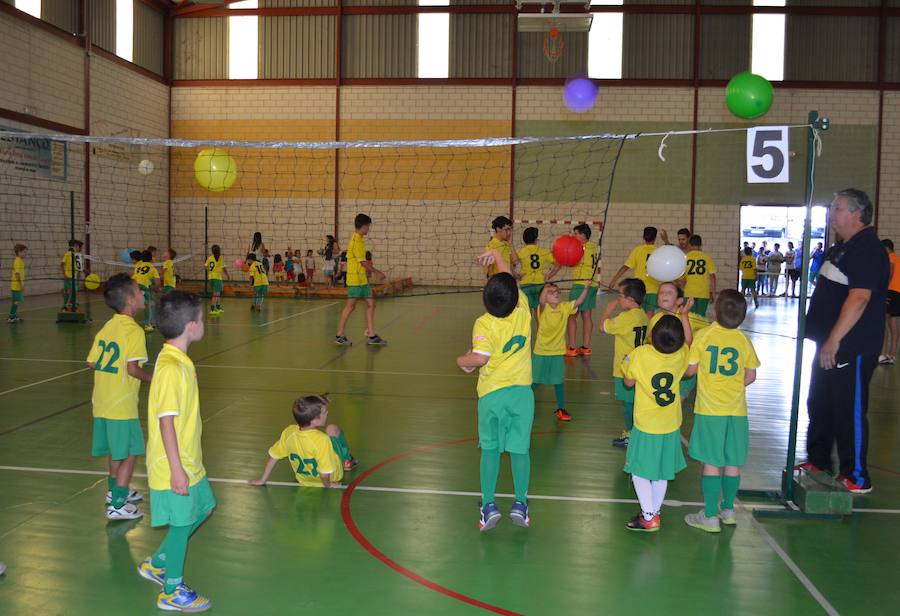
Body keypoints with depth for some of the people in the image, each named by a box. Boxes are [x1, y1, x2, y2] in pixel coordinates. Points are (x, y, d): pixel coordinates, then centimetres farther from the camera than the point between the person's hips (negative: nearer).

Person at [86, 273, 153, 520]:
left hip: (102, 402, 8)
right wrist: (151, 377, -6)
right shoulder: (134, 330, -16)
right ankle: (118, 505, 3)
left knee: (116, 451, 24)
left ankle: (115, 490, 40)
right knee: (129, 454, 1)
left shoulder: (107, 327, 9)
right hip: (122, 405, -8)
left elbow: (92, 362, 10)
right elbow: (133, 368, -23)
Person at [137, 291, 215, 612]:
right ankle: (172, 591, 24)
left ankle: (156, 564, 37)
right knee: (181, 522, 5)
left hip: (189, 461, 10)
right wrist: (176, 469, -23)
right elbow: (166, 420, -25)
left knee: (200, 510, 22)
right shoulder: (170, 368, -25)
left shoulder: (179, 361, 6)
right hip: (175, 467, -10)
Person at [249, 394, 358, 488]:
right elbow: (325, 474, -34)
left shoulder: (289, 432, -23)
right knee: (332, 429, 8)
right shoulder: (322, 440, -39)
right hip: (333, 477, -4)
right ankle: (348, 461, 33)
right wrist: (327, 485, -11)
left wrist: (262, 480, 4)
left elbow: (273, 456, -10)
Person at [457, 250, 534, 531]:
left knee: (490, 450, 9)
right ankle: (520, 504, 14)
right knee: (520, 449, 9)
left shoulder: (484, 323, -14)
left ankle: (488, 505, 8)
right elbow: (510, 279, 12)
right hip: (521, 391, 2)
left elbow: (480, 358, -22)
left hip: (492, 393, -2)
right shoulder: (522, 310, -4)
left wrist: (462, 360, -2)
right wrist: (497, 255, 22)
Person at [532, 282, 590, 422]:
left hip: (558, 353, 3)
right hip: (541, 353, -3)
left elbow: (579, 301, -10)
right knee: (534, 382, 9)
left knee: (559, 382, 10)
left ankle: (561, 409, 24)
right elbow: (541, 301, -36)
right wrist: (546, 287, -49)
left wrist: (586, 287, -21)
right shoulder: (543, 308, -15)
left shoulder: (564, 307, -3)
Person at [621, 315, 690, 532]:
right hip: (671, 426, 4)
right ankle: (655, 511, 27)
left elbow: (628, 382, -6)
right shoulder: (681, 355, -12)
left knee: (640, 471, 9)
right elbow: (688, 342, 14)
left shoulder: (640, 354, -22)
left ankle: (648, 516, 6)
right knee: (661, 472, 18)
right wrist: (684, 316, 18)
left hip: (646, 426, -4)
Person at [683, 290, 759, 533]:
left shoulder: (703, 336, -8)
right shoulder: (743, 340, 0)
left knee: (711, 463, 1)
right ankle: (728, 510, 26)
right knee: (733, 462, 13)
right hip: (736, 410, 3)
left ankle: (710, 517, 5)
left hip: (709, 409, -3)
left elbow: (690, 370, -3)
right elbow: (751, 376, 5)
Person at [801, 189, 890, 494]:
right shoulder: (842, 247, 15)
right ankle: (818, 461, 33)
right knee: (819, 405, 18)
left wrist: (834, 340, -28)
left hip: (852, 347, -10)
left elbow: (859, 297, -26)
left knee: (849, 411, -3)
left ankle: (856, 478, 7)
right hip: (830, 343, 10)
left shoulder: (867, 249, -17)